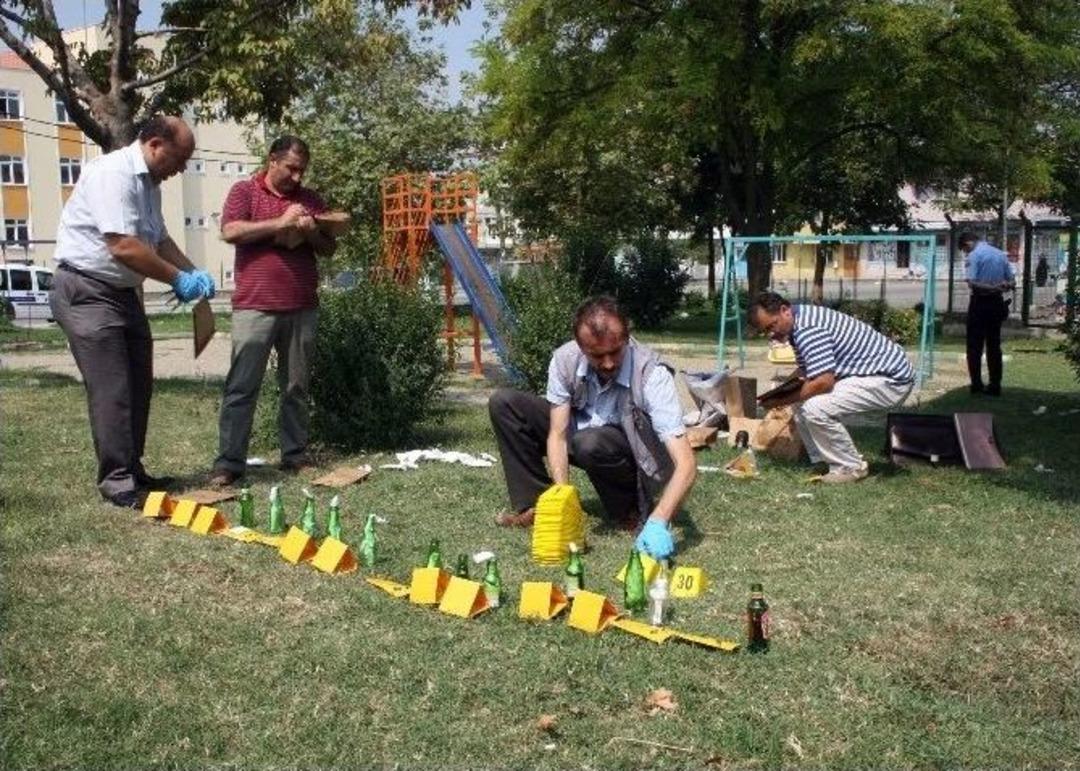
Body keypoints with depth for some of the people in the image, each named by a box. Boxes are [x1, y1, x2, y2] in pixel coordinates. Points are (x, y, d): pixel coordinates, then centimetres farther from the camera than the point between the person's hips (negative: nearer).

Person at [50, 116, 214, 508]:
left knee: (138, 385, 10)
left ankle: (132, 471, 21)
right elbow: (122, 246, -28)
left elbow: (159, 239, 18)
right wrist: (178, 279, -18)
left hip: (123, 291, 10)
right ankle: (117, 482, -2)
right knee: (111, 390, -9)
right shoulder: (112, 174, -20)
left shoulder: (149, 183, 11)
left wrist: (195, 273, 2)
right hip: (86, 291, -10)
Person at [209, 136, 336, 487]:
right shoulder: (244, 191, 5)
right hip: (255, 307, -4)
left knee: (296, 387, 8)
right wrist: (280, 222, -13)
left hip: (302, 308, 4)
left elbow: (329, 247, 16)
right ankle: (229, 462, -2)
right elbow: (230, 231, -10)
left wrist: (312, 232, -5)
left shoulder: (311, 199, 15)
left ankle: (295, 455, 16)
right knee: (241, 387, -4)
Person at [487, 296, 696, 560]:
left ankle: (632, 509, -9)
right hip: (581, 434, 4)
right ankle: (537, 506, -9)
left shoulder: (652, 375, -33)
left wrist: (658, 522, -52)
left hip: (633, 453, -4)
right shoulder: (564, 360, -22)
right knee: (504, 402, -13)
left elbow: (686, 464, -38)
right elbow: (558, 435, -20)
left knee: (590, 442, -38)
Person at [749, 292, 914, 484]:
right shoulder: (800, 323, 9)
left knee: (815, 408, -23)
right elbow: (807, 374, 17)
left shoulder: (807, 329, -23)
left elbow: (823, 382, -28)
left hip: (891, 380, -11)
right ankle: (823, 461, 15)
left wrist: (782, 401, -18)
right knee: (803, 403, 9)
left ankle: (852, 467, -5)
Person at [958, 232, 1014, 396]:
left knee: (974, 345, 4)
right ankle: (995, 385, 10)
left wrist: (992, 287, -18)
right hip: (997, 302, 6)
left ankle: (976, 384, 5)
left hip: (980, 301, -5)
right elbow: (1012, 281, 9)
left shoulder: (974, 255, -9)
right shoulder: (1001, 254, 11)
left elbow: (972, 283, -20)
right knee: (994, 345, 10)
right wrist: (999, 287, -4)